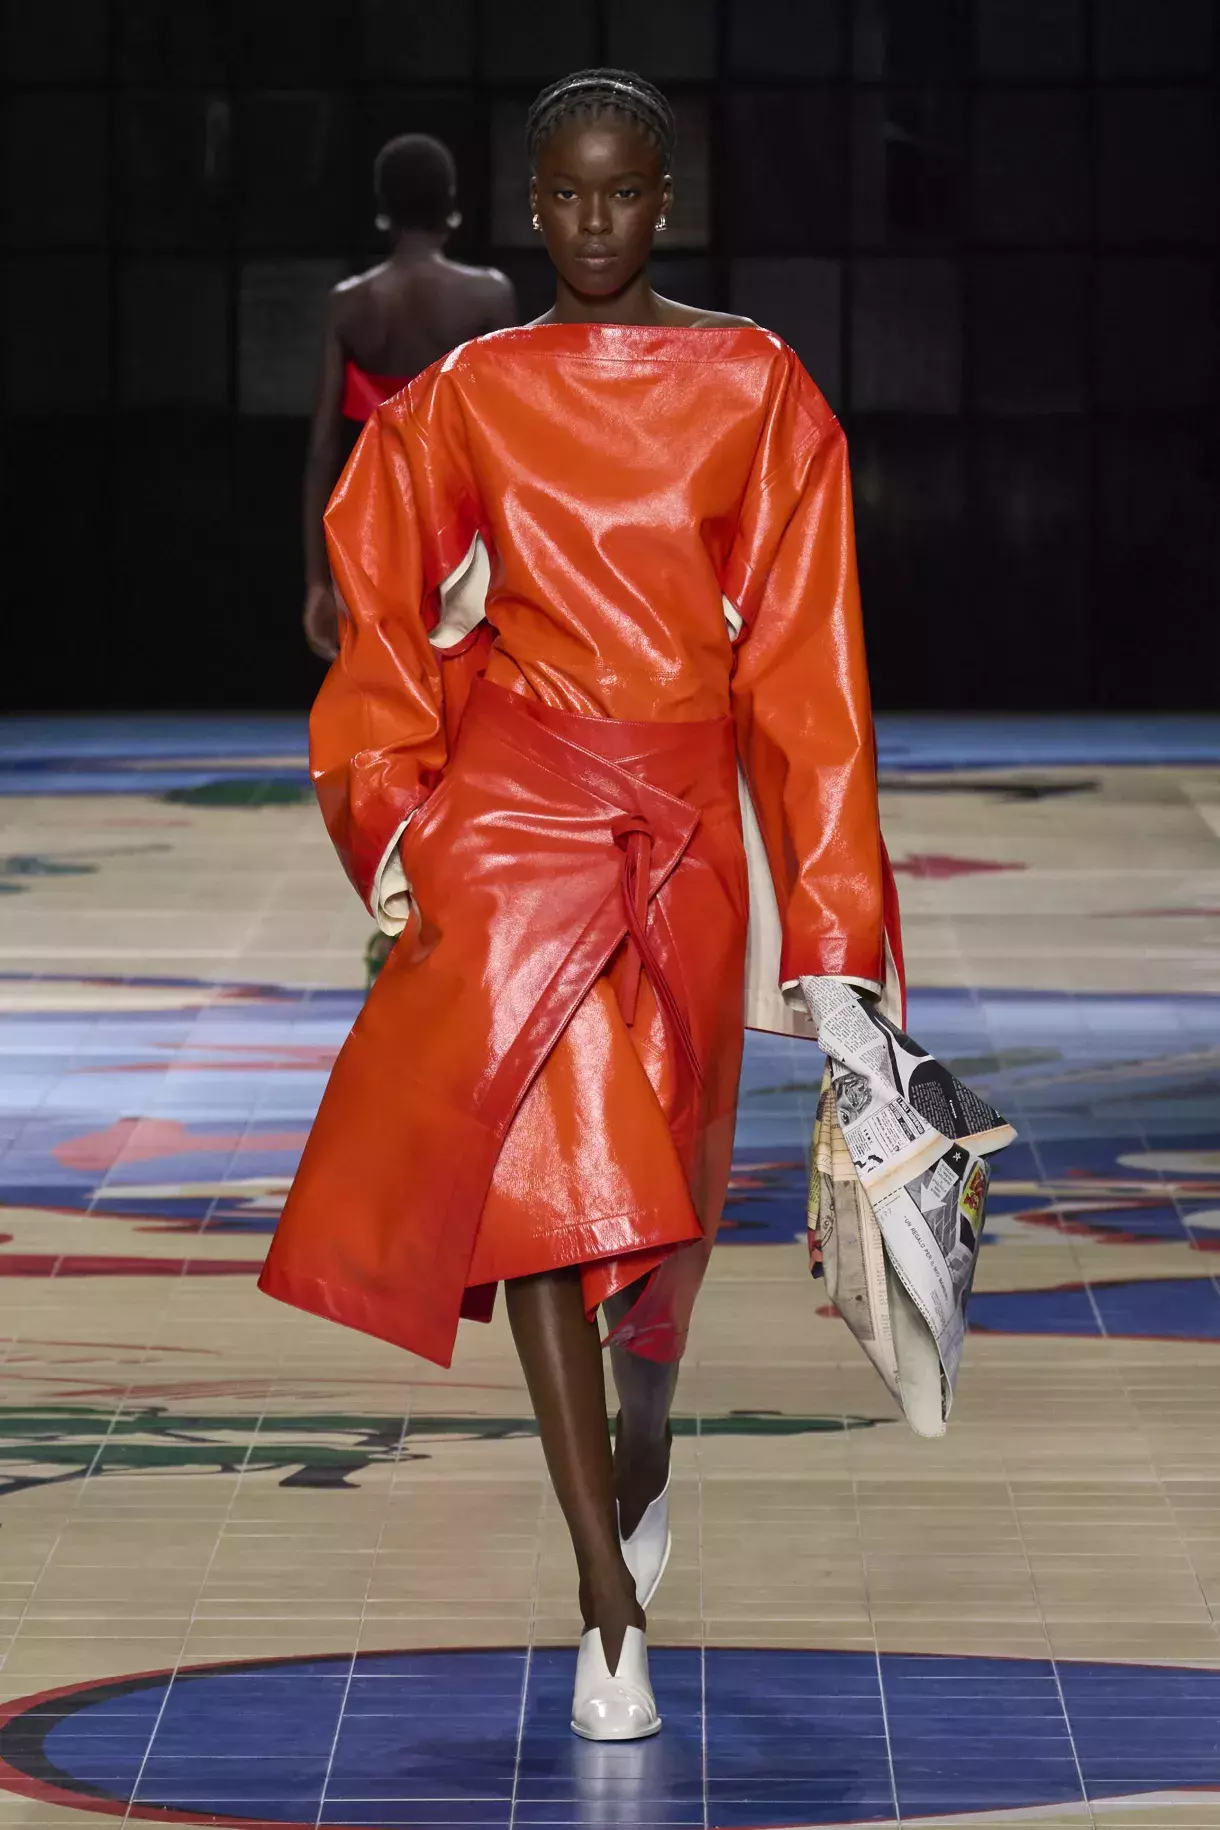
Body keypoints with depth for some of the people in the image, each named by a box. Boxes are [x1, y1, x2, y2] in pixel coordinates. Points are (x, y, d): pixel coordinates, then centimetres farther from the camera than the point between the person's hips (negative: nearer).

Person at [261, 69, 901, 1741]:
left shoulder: (757, 389, 2)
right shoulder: (462, 402, 5)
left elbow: (806, 658, 0)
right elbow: (388, 626, 12)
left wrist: (830, 918, -4)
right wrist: (391, 817, -3)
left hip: (689, 821, 1)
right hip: (512, 811, -1)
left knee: (660, 1185, 12)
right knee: (539, 1172, -14)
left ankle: (643, 1454, 45)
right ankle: (611, 1604, -15)